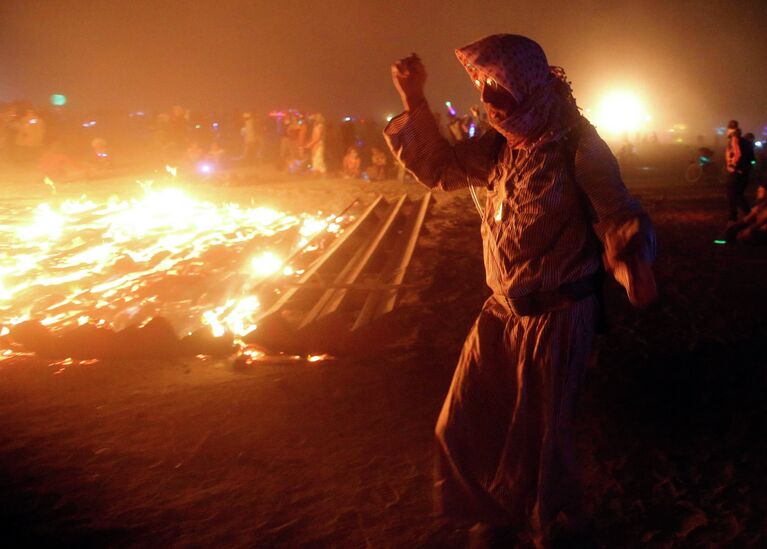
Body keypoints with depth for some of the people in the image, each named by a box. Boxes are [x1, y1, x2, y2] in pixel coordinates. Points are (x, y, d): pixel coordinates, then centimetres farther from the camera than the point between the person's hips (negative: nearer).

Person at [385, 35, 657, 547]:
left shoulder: (574, 142, -16)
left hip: (555, 317, -7)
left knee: (538, 438, 8)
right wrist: (415, 103, 0)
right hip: (502, 312, 7)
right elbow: (438, 168, 13)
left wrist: (632, 258, -44)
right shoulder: (501, 144, 4)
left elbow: (620, 215, -22)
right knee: (463, 428, 15)